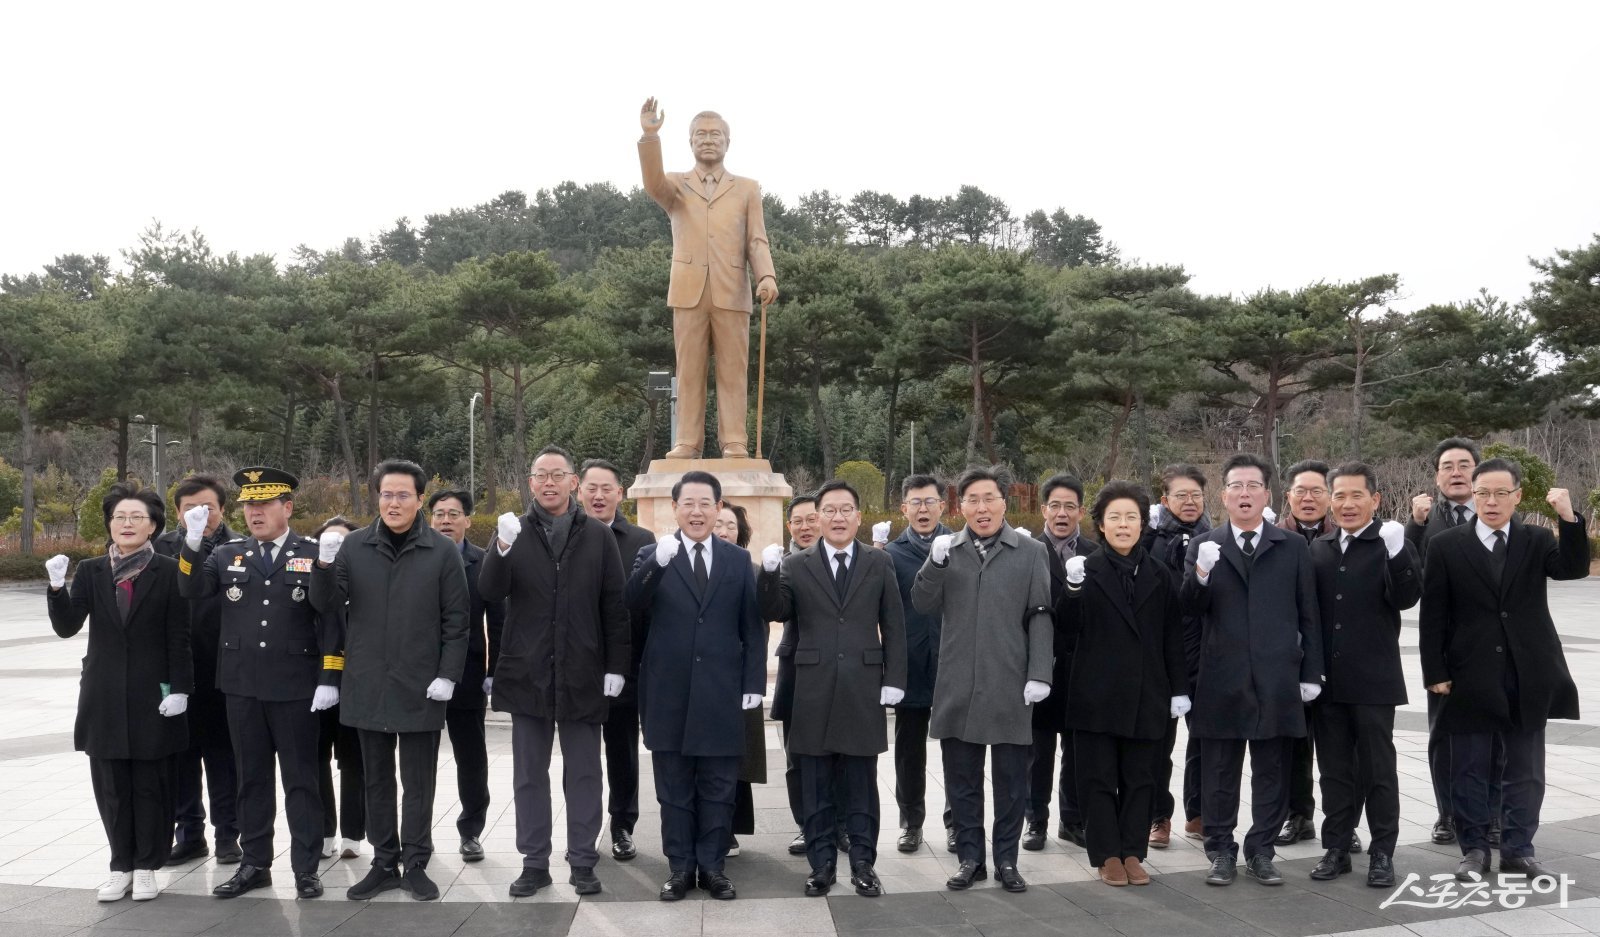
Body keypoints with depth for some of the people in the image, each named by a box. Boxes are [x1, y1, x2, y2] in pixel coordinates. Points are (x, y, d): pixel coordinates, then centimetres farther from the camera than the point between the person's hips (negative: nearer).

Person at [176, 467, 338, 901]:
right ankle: (255, 864, 24)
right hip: (242, 685, 3)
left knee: (300, 779, 5)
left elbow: (331, 620, -5)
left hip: (295, 686, -3)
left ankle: (306, 868, 14)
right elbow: (191, 590, -5)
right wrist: (193, 543, -20)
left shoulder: (313, 554, -3)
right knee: (252, 779, 13)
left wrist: (329, 679, -11)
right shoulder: (227, 554, 8)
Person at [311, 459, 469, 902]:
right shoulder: (354, 546, 2)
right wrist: (325, 565, -18)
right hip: (368, 684, 3)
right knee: (377, 780, 13)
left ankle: (415, 865, 17)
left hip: (420, 687, -2)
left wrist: (448, 675, -9)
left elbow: (456, 618, -3)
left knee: (418, 783, 7)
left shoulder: (442, 550, -4)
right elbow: (326, 605, 0)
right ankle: (384, 863, 24)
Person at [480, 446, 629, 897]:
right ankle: (534, 862, 21)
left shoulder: (598, 537, 2)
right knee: (529, 775, 10)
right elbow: (490, 591, -9)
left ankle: (582, 861, 18)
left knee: (583, 775, 8)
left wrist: (616, 666, -2)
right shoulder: (514, 533, 4)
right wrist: (502, 549, -27)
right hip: (528, 673, 1)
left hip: (582, 674, -1)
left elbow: (614, 607, 3)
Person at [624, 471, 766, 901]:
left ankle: (712, 866, 20)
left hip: (721, 692, 1)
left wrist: (753, 683, 0)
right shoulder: (653, 556, 2)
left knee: (718, 787, 8)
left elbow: (753, 627, 7)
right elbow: (633, 602, -18)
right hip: (669, 691, -1)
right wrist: (658, 562, -34)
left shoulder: (738, 560, 7)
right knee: (674, 788, 9)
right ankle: (680, 866, 21)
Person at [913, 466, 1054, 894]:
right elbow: (924, 605, 1)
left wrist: (1039, 674, -8)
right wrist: (935, 563, -15)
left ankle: (1006, 859, 20)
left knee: (1010, 778, 8)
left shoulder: (1031, 552, 3)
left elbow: (1041, 617, 0)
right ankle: (970, 858, 21)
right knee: (961, 778, 9)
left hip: (1010, 685, -1)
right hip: (958, 686, 2)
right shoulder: (945, 549, 8)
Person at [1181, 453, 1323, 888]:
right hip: (1222, 681, 0)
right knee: (1219, 773, 7)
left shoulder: (1293, 549, 7)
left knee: (1272, 772, 8)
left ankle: (1260, 851, 19)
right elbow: (1192, 608, -4)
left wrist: (1311, 673, 3)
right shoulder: (1203, 547, 5)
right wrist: (1200, 575, -24)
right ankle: (1221, 851, 18)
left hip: (1277, 681, 1)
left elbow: (1308, 616, 7)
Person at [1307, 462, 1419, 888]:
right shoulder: (1318, 548, 9)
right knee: (1334, 768, 12)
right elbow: (1308, 607, 10)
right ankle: (1337, 848, 22)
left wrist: (1397, 554, -31)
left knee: (1378, 769, 6)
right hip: (1326, 678, 4)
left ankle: (1382, 853, 17)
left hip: (1372, 679, -4)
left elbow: (1406, 599, -17)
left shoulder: (1391, 544, -5)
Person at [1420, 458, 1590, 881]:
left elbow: (1573, 568, -15)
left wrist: (1569, 519, -27)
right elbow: (1433, 616, -2)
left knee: (1525, 770, 11)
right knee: (1470, 770, 7)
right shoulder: (1446, 545, -2)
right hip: (1470, 677, -2)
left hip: (1528, 676, 2)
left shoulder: (1537, 541, 4)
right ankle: (1474, 849, 19)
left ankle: (1518, 849, 23)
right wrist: (1435, 673, -6)